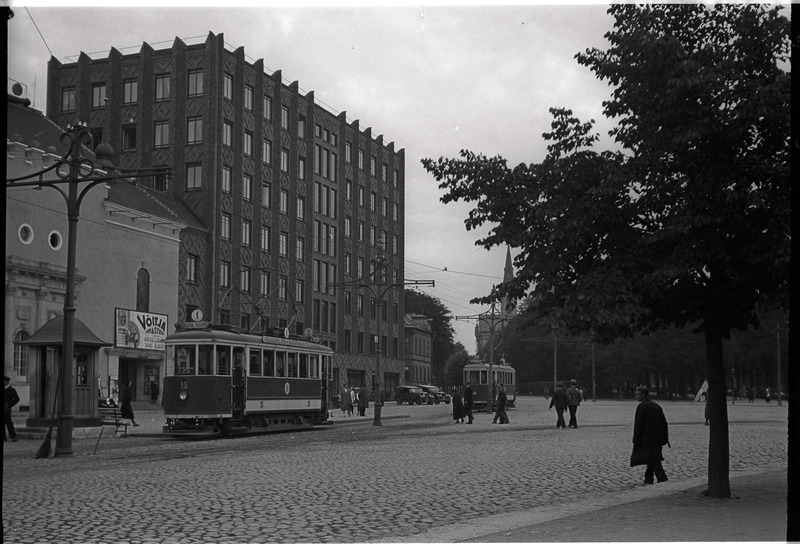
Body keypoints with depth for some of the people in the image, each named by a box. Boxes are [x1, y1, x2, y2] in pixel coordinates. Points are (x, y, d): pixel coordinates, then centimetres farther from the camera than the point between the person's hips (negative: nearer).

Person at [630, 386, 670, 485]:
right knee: (652, 459, 17)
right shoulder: (656, 406, 12)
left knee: (654, 460, -7)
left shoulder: (641, 406, -11)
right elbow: (664, 424, 13)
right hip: (657, 438, 8)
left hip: (647, 438, -8)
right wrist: (665, 438, 16)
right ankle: (648, 479, 24)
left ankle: (663, 480, -16)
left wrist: (636, 440, -10)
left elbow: (638, 424, -14)